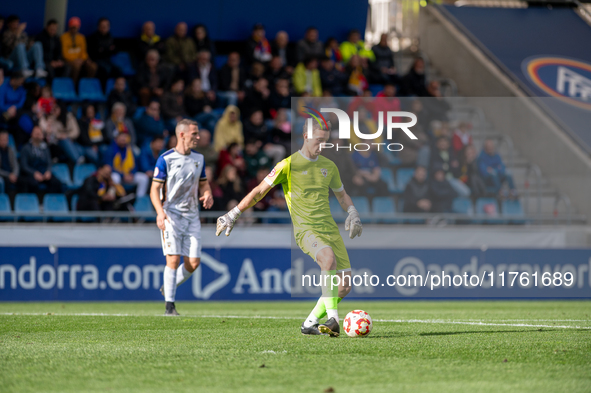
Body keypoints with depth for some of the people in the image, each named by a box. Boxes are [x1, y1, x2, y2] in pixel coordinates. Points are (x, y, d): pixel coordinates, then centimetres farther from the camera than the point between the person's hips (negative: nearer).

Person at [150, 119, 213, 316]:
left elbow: (203, 184, 21)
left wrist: (207, 195, -4)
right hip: (171, 216, -5)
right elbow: (155, 189, -8)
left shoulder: (198, 159, 10)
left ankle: (168, 287, 24)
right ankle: (169, 305, -7)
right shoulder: (165, 159, -7)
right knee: (173, 259, -13)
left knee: (194, 262, -2)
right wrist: (160, 212, -24)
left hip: (192, 216, 5)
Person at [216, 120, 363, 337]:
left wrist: (352, 213, 12)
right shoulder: (289, 164, -3)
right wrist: (233, 214, -3)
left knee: (345, 284, -5)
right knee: (329, 258, -37)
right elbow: (259, 191, 1)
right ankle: (332, 319, -38)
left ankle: (310, 324, 10)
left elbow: (342, 195, 31)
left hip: (330, 228, 6)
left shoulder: (329, 166, 14)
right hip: (306, 229, -6)